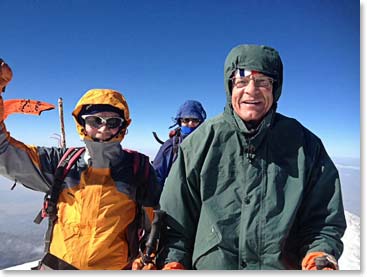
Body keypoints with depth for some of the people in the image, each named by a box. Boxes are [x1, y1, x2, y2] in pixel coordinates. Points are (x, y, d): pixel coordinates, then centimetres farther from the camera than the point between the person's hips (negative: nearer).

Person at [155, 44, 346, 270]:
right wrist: (173, 263, -13)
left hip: (283, 267, 1)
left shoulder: (305, 146, -6)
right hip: (209, 266, 0)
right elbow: (176, 221, -3)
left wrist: (320, 257, -17)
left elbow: (324, 222, 0)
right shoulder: (200, 144, -9)